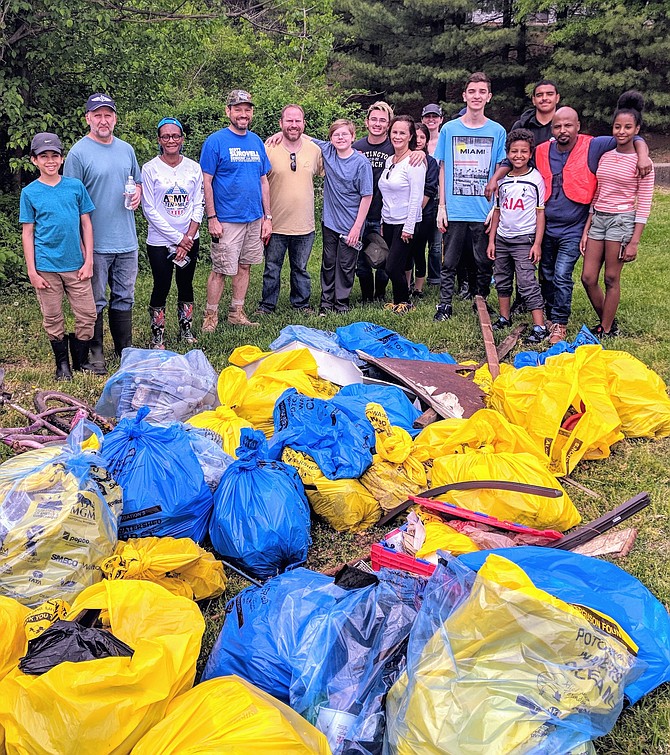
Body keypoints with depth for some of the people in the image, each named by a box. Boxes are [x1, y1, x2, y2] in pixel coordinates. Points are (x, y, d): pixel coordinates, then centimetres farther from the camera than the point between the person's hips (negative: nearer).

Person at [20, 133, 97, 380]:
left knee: (87, 315, 2)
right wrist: (32, 271, -4)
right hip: (46, 267, -1)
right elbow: (27, 233, 1)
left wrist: (88, 261, 0)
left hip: (76, 265, 1)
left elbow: (86, 224, 6)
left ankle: (81, 360, 20)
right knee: (53, 319, 7)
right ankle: (62, 363, 23)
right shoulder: (30, 193, 0)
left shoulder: (76, 186, 3)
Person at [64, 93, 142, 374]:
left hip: (127, 240, 5)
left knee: (124, 298, 13)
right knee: (95, 301, 4)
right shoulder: (78, 153, -8)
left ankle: (124, 348, 25)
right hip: (96, 242, -5)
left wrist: (137, 193, -1)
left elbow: (138, 181, 24)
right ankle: (94, 350, 17)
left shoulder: (126, 149, 10)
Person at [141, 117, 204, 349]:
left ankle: (186, 330, 27)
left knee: (186, 285, 11)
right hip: (160, 240, -3)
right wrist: (177, 238, -11)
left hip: (189, 240, 3)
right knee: (162, 286, 1)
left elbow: (198, 205, 4)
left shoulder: (193, 167, 4)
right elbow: (149, 210, -9)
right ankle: (157, 336, 14)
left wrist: (189, 237, -8)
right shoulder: (150, 168, -6)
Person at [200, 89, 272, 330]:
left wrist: (267, 217, 10)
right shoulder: (215, 141, -6)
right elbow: (206, 182, -8)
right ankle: (211, 316, 11)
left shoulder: (256, 141, 10)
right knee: (220, 270, -2)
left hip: (254, 218, 6)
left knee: (244, 266, 12)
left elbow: (263, 181, 14)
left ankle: (237, 313, 24)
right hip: (227, 220, -6)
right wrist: (212, 218, -13)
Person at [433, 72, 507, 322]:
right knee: (449, 262, 5)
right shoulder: (449, 129, 4)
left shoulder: (497, 131, 4)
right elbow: (443, 170, 7)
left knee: (484, 263, 8)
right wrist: (441, 207, 1)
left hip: (485, 211, 0)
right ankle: (444, 306, 15)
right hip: (454, 210, 0)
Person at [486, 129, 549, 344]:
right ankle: (504, 318, 29)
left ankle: (540, 327, -10)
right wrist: (491, 240, 10)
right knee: (502, 281, 14)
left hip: (524, 239, -6)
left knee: (527, 283, -11)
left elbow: (540, 212, -5)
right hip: (502, 238, 6)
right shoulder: (503, 180, 8)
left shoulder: (536, 179, -5)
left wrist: (537, 243, -11)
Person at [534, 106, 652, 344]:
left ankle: (560, 323, 1)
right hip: (546, 226, 4)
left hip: (573, 230, -4)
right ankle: (550, 317, 32)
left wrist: (643, 155, -18)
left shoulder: (592, 147, -8)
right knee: (546, 277, 14)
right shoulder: (541, 151, 2)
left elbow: (634, 138, 0)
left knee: (562, 276, -13)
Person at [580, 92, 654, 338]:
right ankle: (608, 322, 24)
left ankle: (606, 331, 13)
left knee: (611, 279, 0)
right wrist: (586, 230, 10)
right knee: (588, 278, 4)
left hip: (622, 220, -6)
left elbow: (644, 205, -7)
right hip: (598, 218, 6)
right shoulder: (605, 157, 10)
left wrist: (634, 242, -12)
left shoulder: (641, 162, -5)